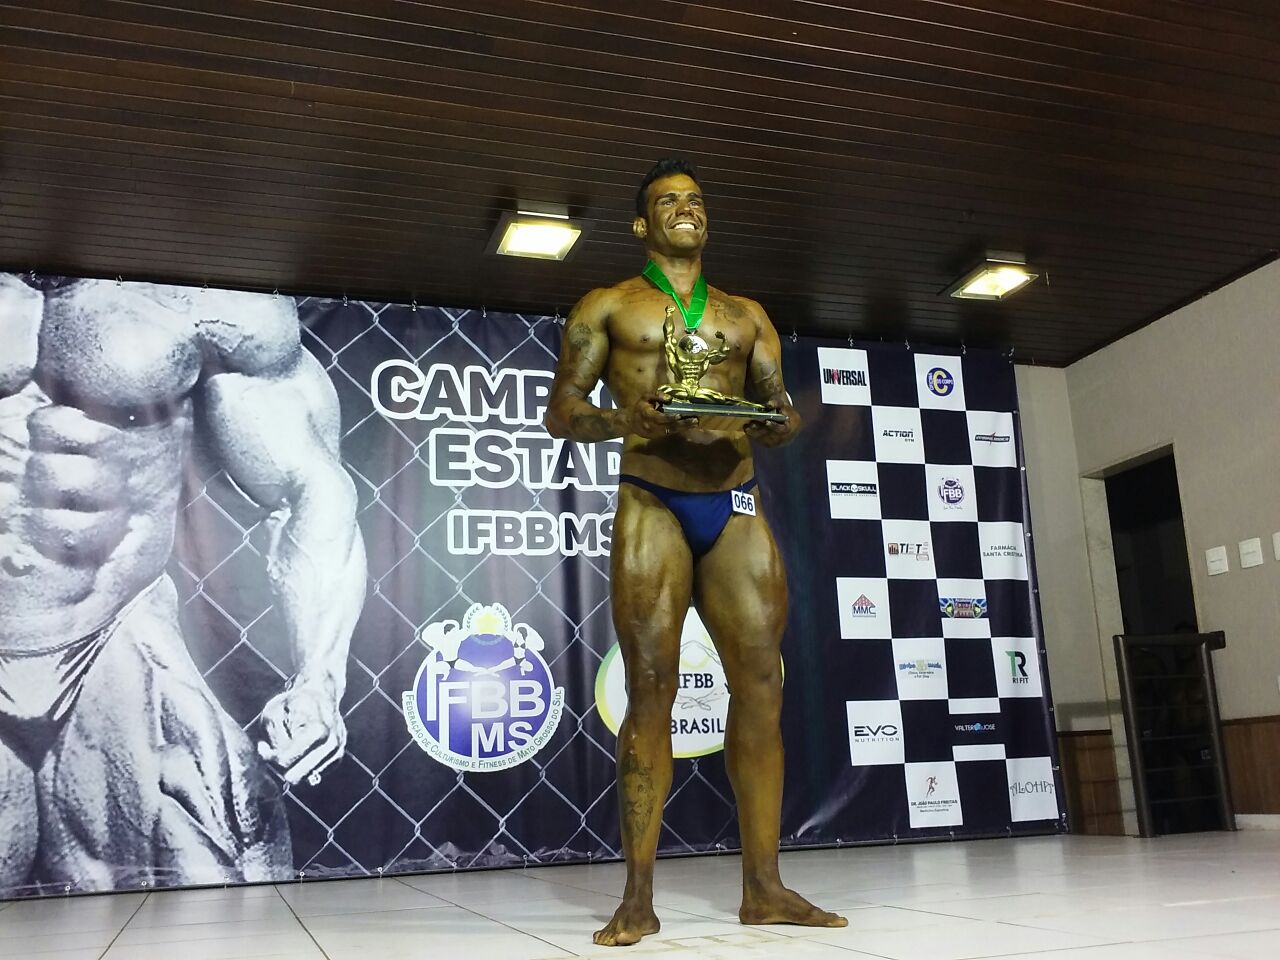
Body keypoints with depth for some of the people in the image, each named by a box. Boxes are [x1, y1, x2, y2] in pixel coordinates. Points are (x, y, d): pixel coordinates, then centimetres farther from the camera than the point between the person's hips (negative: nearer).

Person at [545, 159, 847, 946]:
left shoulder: (746, 316, 20)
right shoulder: (608, 308, 11)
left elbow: (785, 416, 15)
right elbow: (561, 411, 3)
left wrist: (757, 424, -10)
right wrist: (632, 420, -17)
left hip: (737, 506, 4)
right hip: (653, 506, -3)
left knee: (762, 685, -2)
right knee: (653, 691, -6)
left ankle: (764, 886, 7)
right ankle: (639, 897, 0)